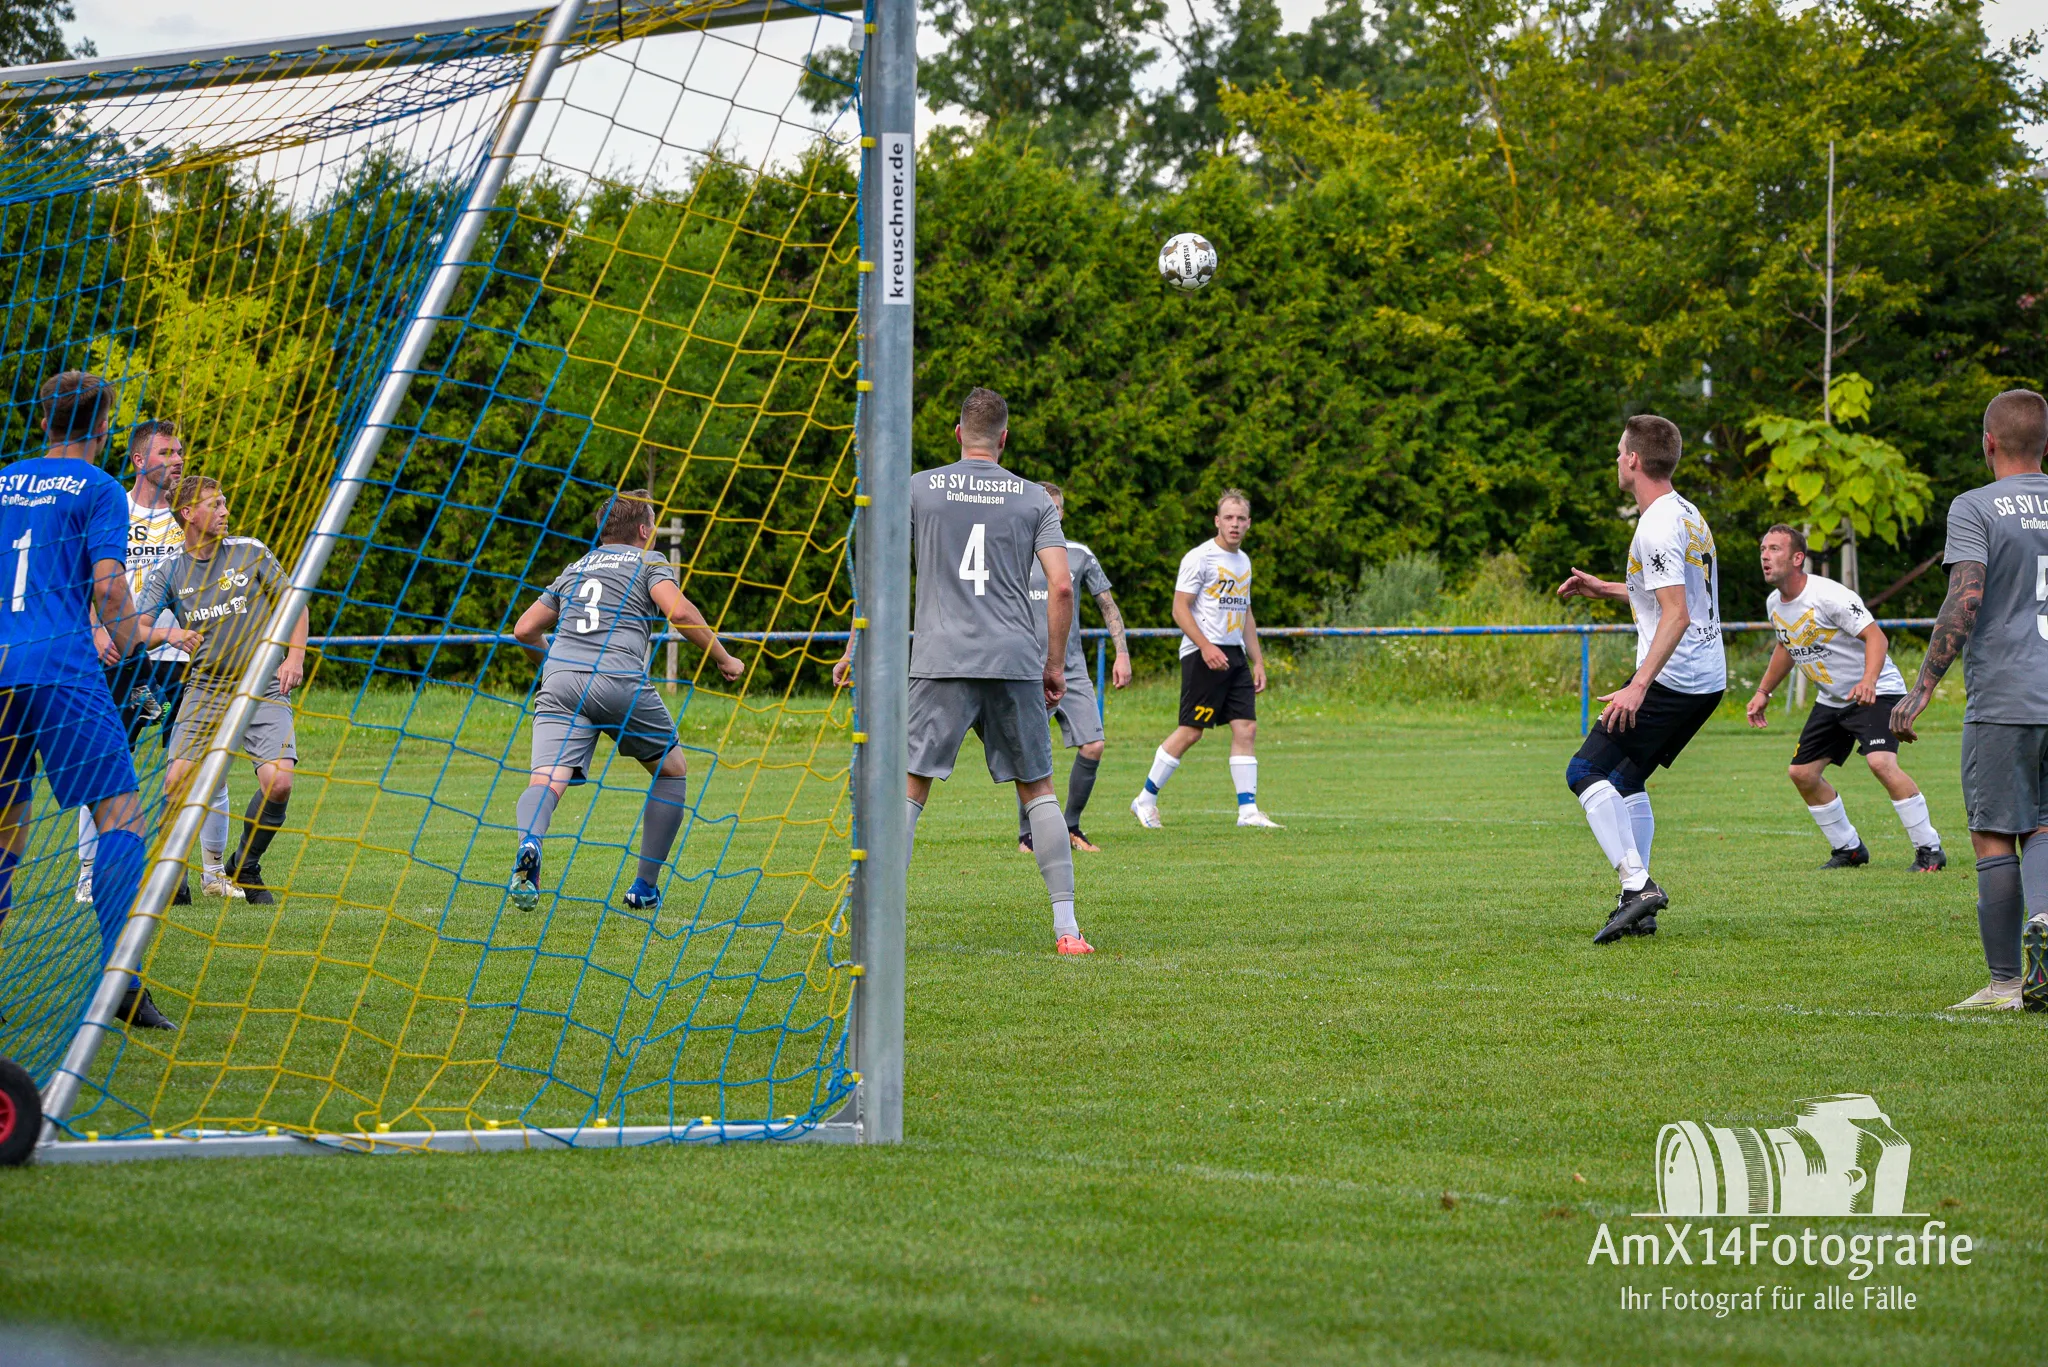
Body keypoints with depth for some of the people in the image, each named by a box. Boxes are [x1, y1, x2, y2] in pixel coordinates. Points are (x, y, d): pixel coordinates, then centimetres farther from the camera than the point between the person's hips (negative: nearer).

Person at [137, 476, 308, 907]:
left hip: (264, 688, 0)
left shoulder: (250, 552, 4)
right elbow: (136, 629, -3)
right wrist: (169, 633, -24)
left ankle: (245, 869, 9)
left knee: (278, 782, -17)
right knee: (177, 782, -18)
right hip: (204, 689, 0)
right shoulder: (168, 573, 3)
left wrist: (295, 656, 0)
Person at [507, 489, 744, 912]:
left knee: (547, 780, -14)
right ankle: (645, 887, 18)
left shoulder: (575, 569, 29)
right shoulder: (650, 562, 15)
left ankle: (528, 844, -49)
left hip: (559, 682, 3)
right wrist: (723, 658, 6)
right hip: (621, 682, -3)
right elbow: (678, 610, -5)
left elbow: (524, 630, 26)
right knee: (672, 769, 20)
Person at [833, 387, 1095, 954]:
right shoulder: (1034, 499, 8)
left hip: (941, 659, -1)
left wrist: (856, 649, 12)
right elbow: (1061, 587, 1)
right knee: (1037, 789, 9)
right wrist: (1055, 665, 11)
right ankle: (1066, 925, 5)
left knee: (909, 789, 1)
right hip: (1016, 661, 1)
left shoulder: (919, 489, 6)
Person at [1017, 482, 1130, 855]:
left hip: (1072, 671, 2)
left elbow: (1108, 606, 14)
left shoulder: (1079, 555, 7)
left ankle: (1071, 827, 9)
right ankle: (1028, 835, 6)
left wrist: (1122, 654, 6)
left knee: (1094, 746, -8)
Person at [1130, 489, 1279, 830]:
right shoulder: (1199, 558, -8)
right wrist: (1206, 646, -22)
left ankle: (1248, 810, -3)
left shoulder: (1243, 561, 17)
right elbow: (1180, 609, -11)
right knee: (1190, 731, -7)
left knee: (1246, 728, -2)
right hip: (1203, 655, -7)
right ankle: (1146, 800, 6)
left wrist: (1258, 662, 19)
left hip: (1234, 655, 7)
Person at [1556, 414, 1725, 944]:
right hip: (1708, 678, 10)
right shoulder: (1687, 515, 15)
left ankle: (1637, 884, -20)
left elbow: (1677, 614, -24)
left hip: (1672, 679, -10)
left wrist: (1639, 685, -29)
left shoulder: (1658, 527, -16)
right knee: (1627, 778, 17)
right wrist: (1605, 589, 33)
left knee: (1586, 771, -9)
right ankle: (1639, 906, 14)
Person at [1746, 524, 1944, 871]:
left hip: (1876, 692, -9)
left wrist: (1868, 681, -45)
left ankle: (1929, 849, -17)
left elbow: (1875, 636, -29)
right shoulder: (1775, 604, 2)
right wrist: (1763, 692, 20)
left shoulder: (1828, 595, -24)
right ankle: (1849, 849, 20)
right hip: (1831, 699, 9)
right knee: (1802, 772, 4)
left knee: (1881, 762, -28)